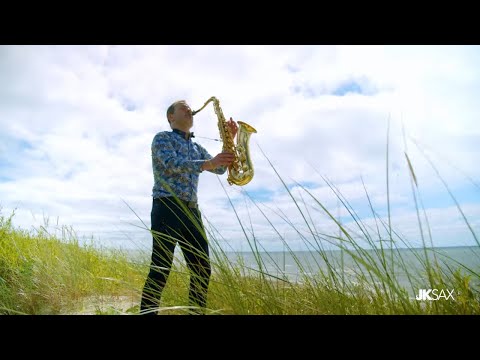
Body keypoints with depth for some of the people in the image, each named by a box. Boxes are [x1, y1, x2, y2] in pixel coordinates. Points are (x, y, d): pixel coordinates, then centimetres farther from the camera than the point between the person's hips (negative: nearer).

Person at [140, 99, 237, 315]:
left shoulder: (197, 148, 26)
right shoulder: (162, 138, 7)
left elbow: (220, 168, 15)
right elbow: (171, 164, -13)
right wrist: (207, 163, -25)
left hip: (191, 211, 7)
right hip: (167, 208, -6)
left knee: (202, 269, 4)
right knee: (160, 270, -10)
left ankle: (197, 312, 15)